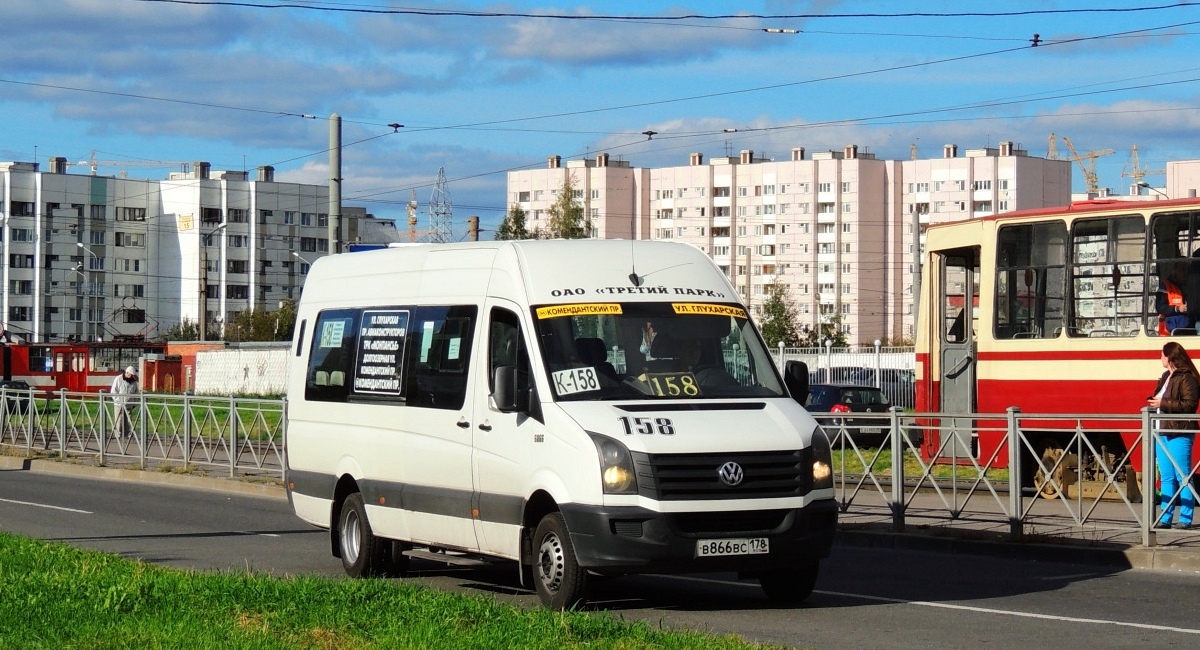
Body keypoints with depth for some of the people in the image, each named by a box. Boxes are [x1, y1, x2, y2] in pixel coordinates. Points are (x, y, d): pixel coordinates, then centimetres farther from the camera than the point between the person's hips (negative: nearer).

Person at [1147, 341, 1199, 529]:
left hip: (1179, 433, -9)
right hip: (1162, 432, 9)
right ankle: (1165, 518, 12)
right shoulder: (1166, 377, 18)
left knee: (1182, 477, -5)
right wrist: (1153, 402, 9)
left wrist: (1163, 403, -18)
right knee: (1166, 477, 10)